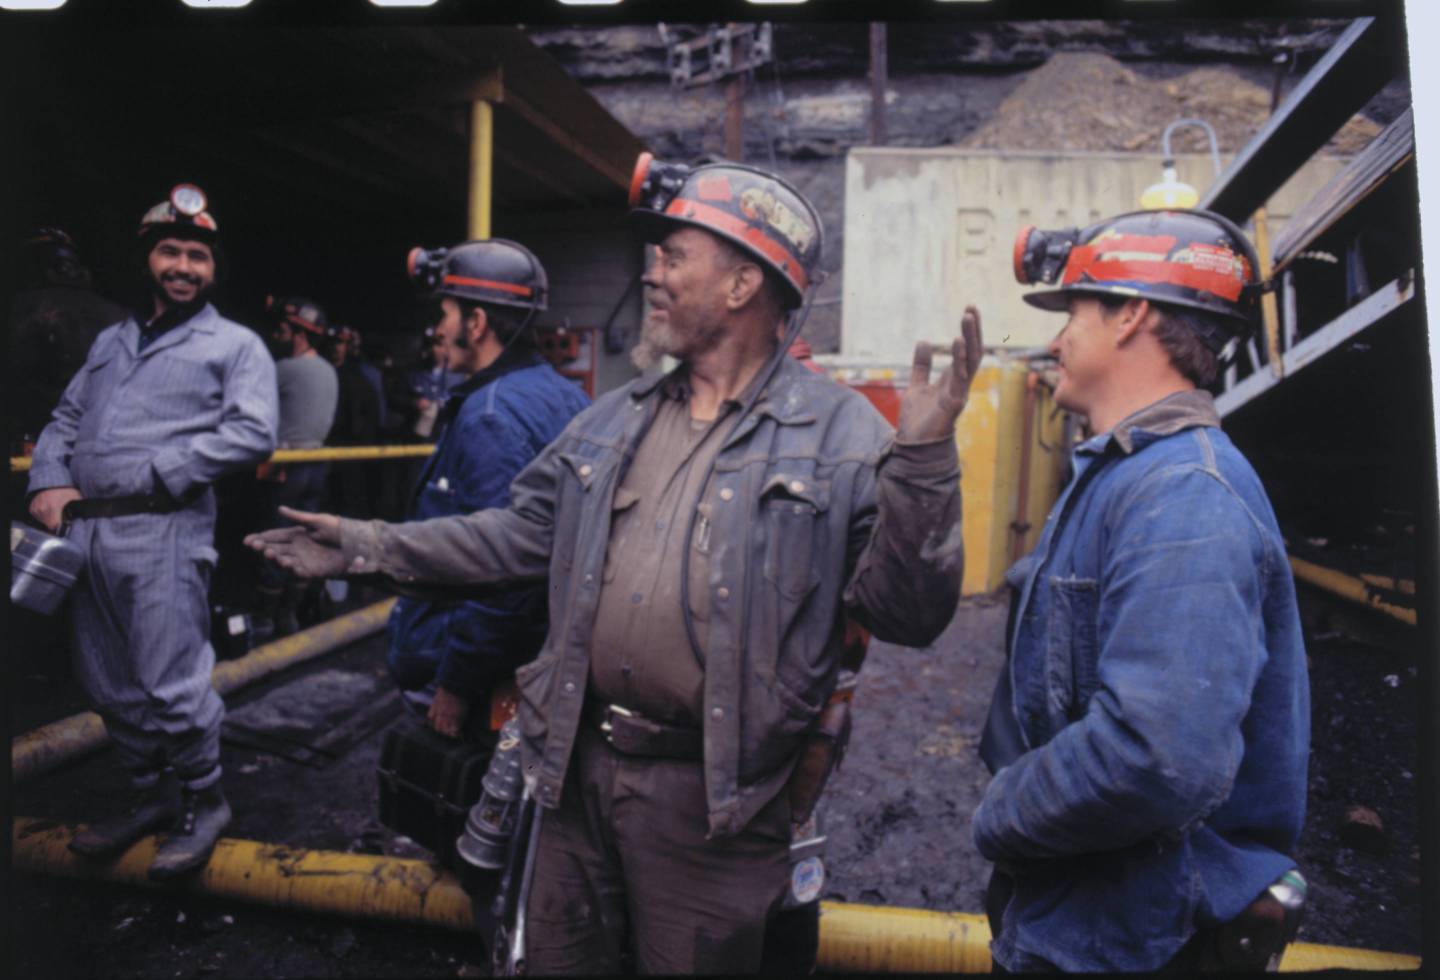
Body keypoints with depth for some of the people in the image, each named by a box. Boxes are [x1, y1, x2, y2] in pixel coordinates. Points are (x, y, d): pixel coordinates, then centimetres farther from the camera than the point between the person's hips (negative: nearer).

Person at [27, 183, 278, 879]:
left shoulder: (234, 345, 2)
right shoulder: (111, 341, 22)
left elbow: (252, 433, -11)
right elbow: (65, 420, 21)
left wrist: (161, 474, -14)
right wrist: (48, 481, 3)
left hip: (161, 534, -7)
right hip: (83, 533, 7)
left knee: (171, 688, -5)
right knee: (110, 686, 14)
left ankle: (203, 803, 15)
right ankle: (150, 796, 31)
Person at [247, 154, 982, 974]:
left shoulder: (841, 434, -11)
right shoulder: (616, 419, 7)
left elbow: (908, 614, -16)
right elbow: (525, 533, 13)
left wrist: (921, 458, -28)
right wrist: (372, 546, 11)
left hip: (711, 797, -5)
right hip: (580, 766, 6)